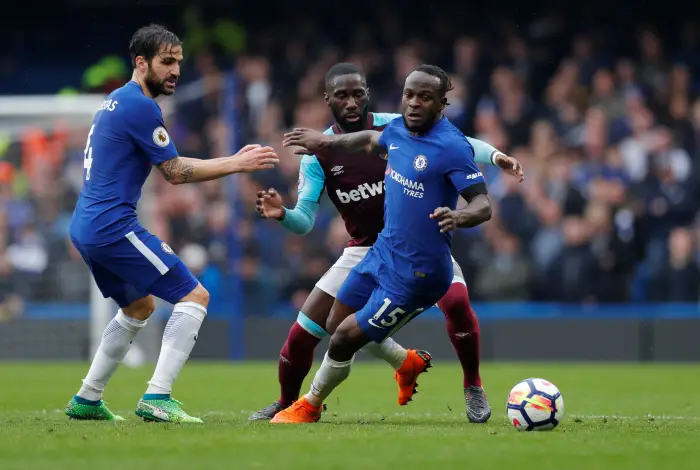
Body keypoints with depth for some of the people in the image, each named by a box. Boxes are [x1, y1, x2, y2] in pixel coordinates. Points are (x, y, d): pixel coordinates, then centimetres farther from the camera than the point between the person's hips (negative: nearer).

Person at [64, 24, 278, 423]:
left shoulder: (116, 101, 18)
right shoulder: (140, 106, -13)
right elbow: (176, 173, -10)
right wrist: (237, 164, -5)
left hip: (85, 227, 10)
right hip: (113, 226, -10)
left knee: (140, 306, 28)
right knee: (194, 297, -7)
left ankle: (87, 400, 28)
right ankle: (157, 400, -15)